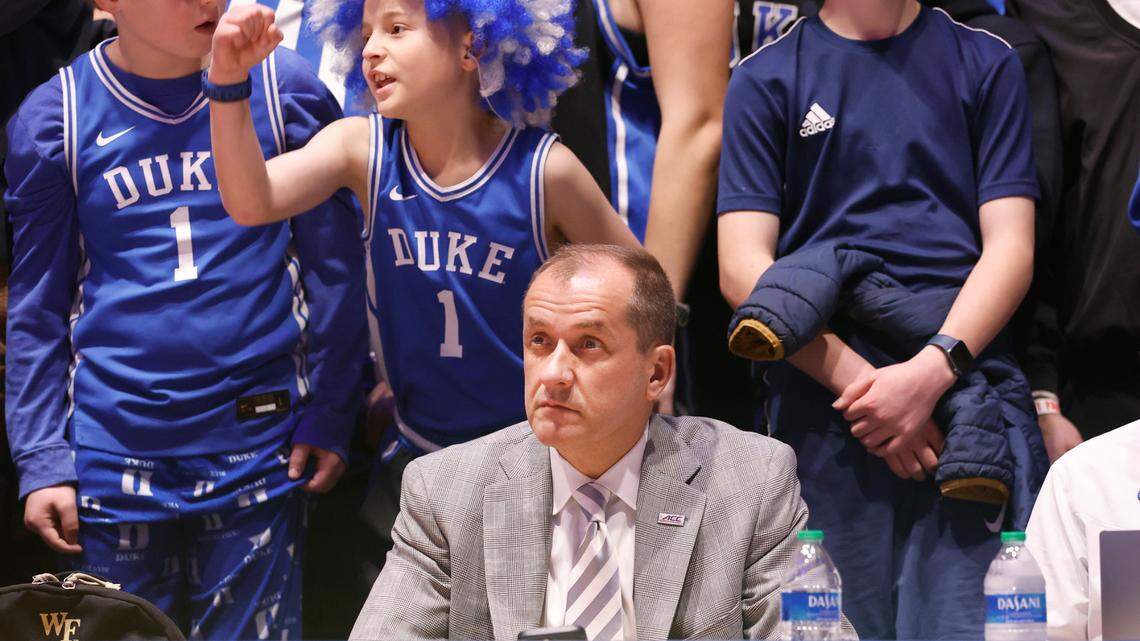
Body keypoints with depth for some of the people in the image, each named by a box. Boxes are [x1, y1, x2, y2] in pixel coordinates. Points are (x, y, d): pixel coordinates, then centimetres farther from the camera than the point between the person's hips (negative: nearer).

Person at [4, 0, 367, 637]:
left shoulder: (285, 89, 1)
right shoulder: (55, 118, 1)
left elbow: (333, 268, 5)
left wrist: (330, 415, 0)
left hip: (259, 442, 0)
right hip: (116, 446, 0)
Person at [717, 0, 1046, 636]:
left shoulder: (987, 63, 14)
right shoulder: (765, 79, 12)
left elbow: (1011, 247, 6)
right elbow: (743, 270, 2)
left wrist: (932, 371, -11)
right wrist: (856, 382, -10)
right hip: (823, 407, 0)